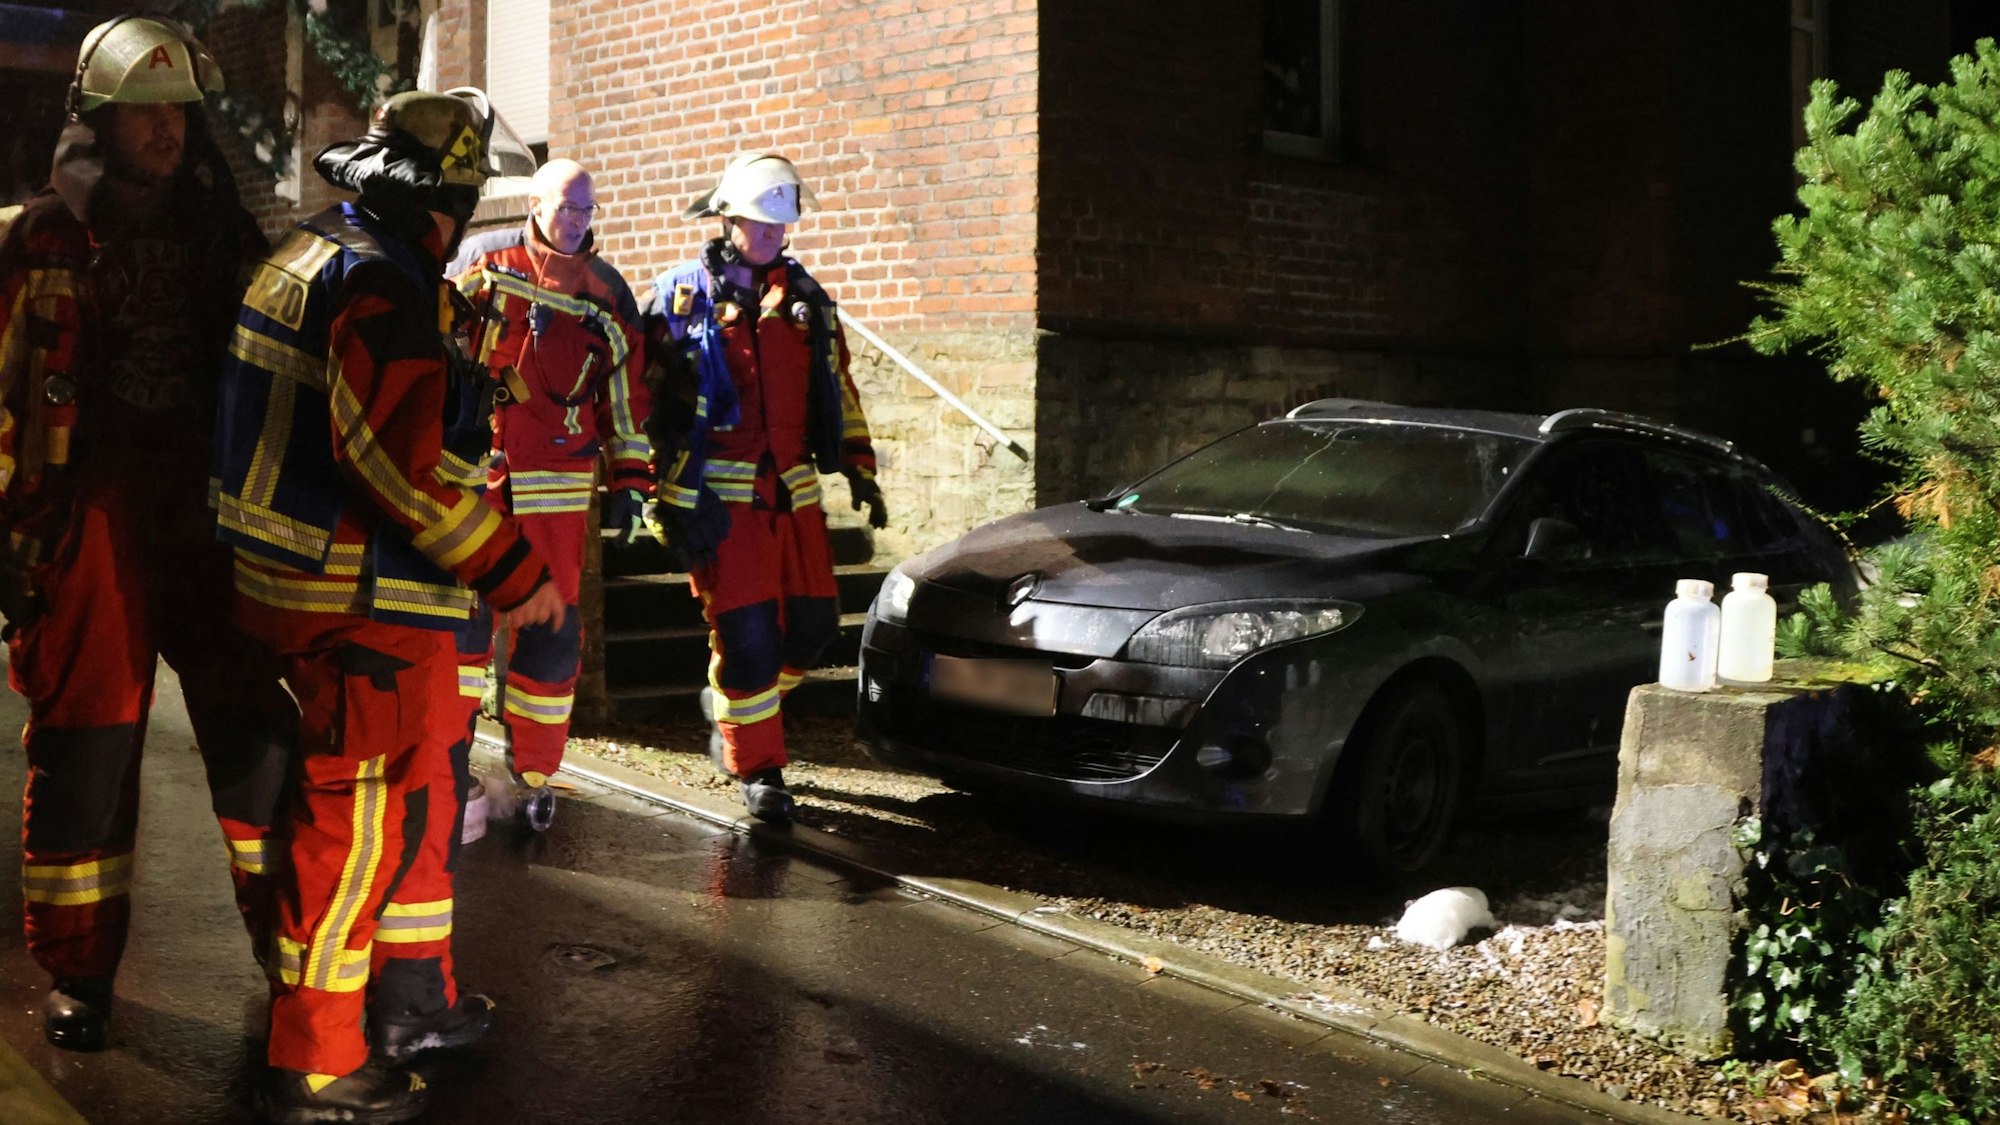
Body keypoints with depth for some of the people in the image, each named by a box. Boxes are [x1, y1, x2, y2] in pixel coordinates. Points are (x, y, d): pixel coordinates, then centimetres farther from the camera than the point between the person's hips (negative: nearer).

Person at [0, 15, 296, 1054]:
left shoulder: (224, 236, 10)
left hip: (213, 520, 3)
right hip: (90, 523, -2)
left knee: (258, 732, 4)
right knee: (84, 752, 4)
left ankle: (283, 929, 19)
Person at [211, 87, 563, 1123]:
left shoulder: (306, 255, 14)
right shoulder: (380, 284, -18)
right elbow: (402, 462, -26)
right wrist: (515, 573, -19)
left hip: (303, 579, 10)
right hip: (363, 605, -10)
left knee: (415, 794, 21)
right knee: (360, 821, -2)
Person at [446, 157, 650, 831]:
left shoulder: (606, 291, 7)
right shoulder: (481, 261, 2)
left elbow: (627, 394, 11)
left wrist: (629, 481, 8)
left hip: (556, 489, 1)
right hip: (469, 473, -1)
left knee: (551, 629, 1)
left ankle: (532, 769, 15)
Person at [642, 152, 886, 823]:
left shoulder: (805, 296, 12)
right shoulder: (680, 297, -1)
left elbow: (838, 388, 18)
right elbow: (646, 404, -2)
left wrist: (858, 467, 13)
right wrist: (661, 498, -8)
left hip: (794, 491, 5)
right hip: (720, 497, -5)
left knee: (811, 623, 7)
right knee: (746, 633, -4)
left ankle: (731, 701, 33)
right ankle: (757, 769, 10)